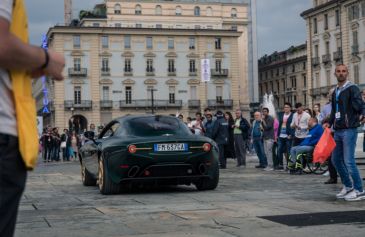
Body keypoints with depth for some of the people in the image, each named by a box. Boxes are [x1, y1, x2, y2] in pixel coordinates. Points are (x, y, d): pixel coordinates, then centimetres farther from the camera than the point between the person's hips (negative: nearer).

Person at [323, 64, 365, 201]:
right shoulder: (335, 92, 17)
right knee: (336, 159, 12)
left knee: (348, 160, -11)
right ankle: (348, 186, 26)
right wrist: (329, 123, 13)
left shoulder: (352, 89, -6)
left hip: (349, 130, -8)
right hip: (338, 130, 8)